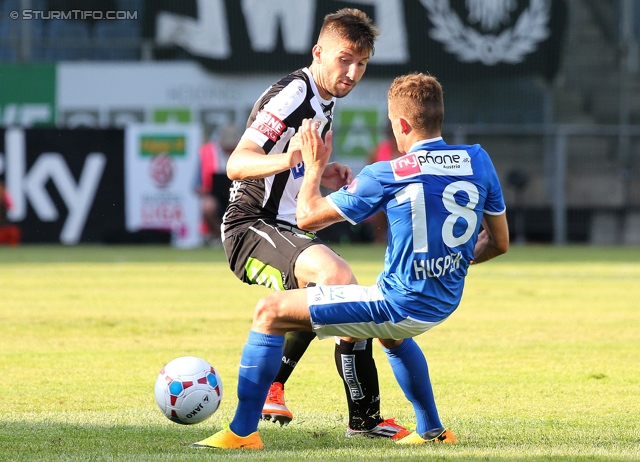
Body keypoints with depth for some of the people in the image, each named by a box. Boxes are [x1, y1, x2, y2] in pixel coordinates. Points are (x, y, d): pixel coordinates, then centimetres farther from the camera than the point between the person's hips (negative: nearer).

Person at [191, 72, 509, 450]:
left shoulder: (388, 176, -13)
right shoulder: (478, 161, 0)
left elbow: (307, 217, -4)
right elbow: (499, 242, 9)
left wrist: (314, 166, 13)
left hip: (398, 304, -7)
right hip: (445, 305, 7)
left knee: (269, 313, -1)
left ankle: (243, 432, -4)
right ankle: (432, 430, 45)